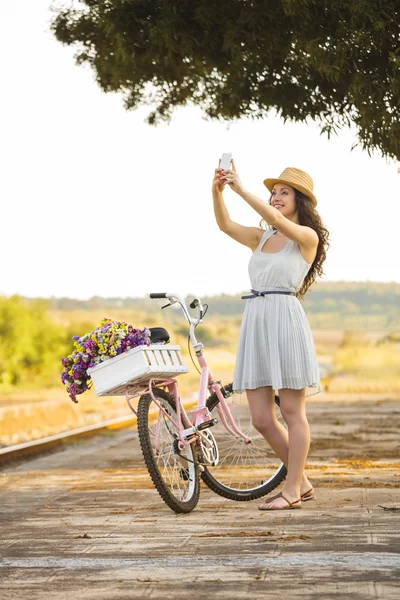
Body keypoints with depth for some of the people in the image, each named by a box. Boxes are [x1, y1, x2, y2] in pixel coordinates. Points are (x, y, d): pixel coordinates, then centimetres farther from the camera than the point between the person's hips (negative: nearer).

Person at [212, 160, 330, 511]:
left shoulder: (307, 237, 0)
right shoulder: (261, 238, 16)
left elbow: (279, 222, -19)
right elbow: (225, 225, 2)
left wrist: (242, 189, -20)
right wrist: (217, 190, -15)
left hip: (286, 321, -6)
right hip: (255, 323, 6)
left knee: (292, 412, 0)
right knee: (262, 419, 5)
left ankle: (292, 491, 8)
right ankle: (301, 483, 20)